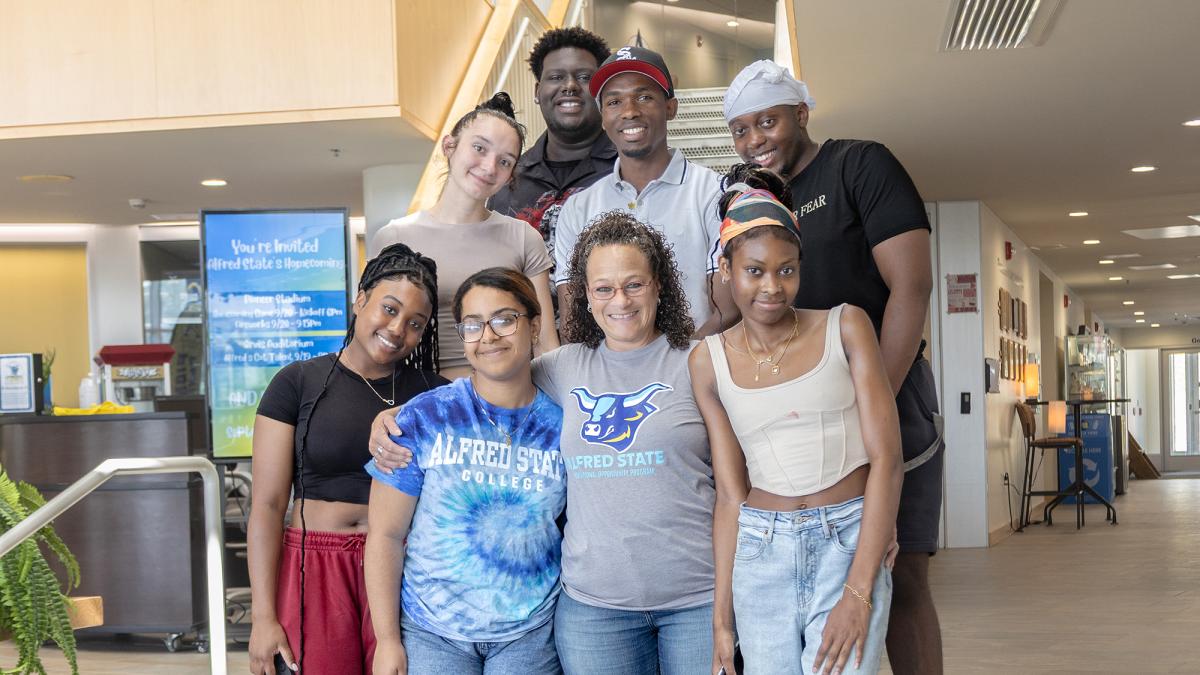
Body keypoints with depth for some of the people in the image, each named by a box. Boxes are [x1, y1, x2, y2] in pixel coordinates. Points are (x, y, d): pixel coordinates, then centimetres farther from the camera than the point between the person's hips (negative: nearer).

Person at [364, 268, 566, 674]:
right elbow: (386, 535, -4)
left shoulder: (563, 425, -1)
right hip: (432, 633, -1)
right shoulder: (422, 418, -5)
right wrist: (387, 640, -5)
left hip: (531, 634, 1)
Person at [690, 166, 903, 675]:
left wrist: (859, 591, -12)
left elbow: (886, 458, -5)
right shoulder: (709, 361, 4)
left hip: (850, 541, -2)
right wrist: (722, 613, 1)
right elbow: (730, 494, 6)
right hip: (761, 551, 2)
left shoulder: (844, 327, -1)